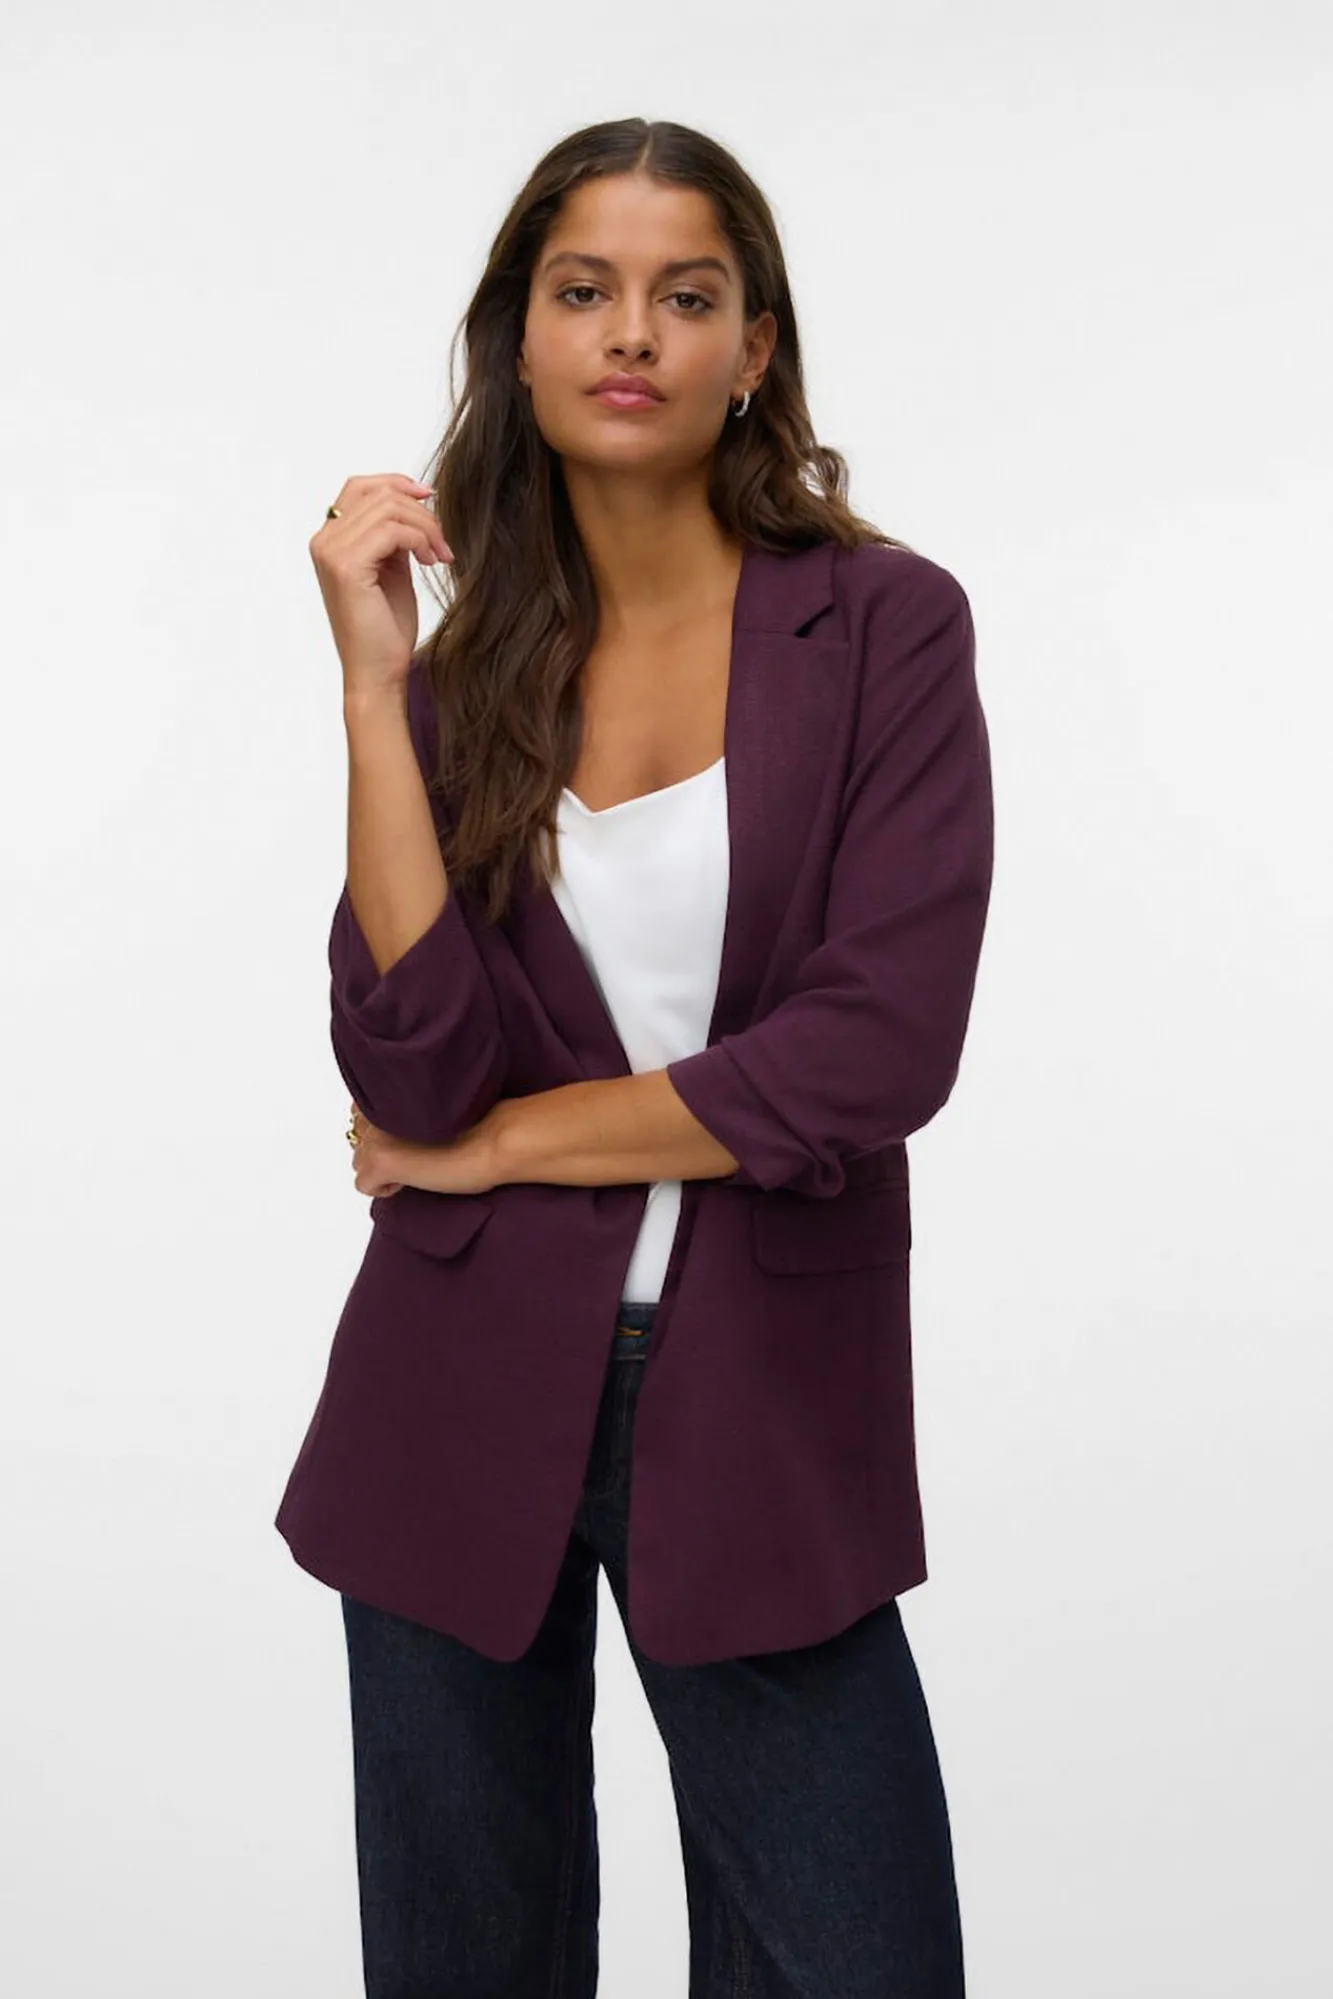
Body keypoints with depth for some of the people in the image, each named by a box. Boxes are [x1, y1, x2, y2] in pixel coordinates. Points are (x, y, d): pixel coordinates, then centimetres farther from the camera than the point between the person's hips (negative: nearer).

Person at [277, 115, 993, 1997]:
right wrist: (378, 684, -14)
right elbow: (416, 1071, -11)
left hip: (764, 1418, -2)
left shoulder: (884, 625, -3)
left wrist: (506, 1142, -8)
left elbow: (883, 1046, -15)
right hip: (470, 1407, 3)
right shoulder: (468, 673, 4)